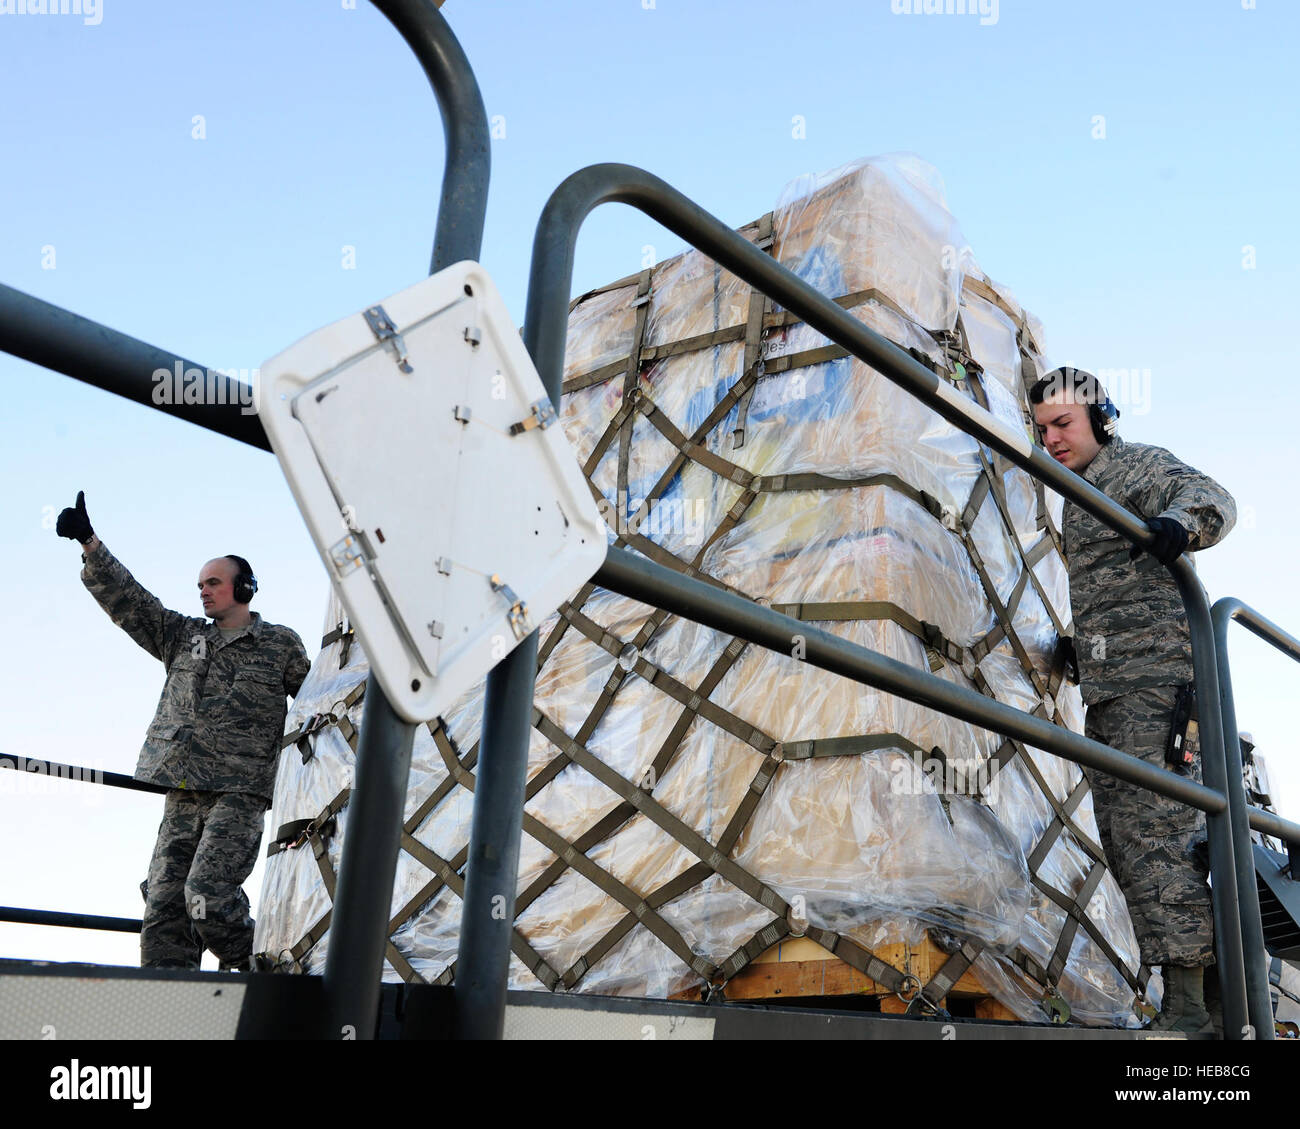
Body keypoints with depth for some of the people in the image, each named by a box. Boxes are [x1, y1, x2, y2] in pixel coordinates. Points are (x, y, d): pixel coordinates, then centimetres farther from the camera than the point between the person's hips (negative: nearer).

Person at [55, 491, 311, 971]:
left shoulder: (281, 644, 7)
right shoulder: (182, 635, 17)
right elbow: (125, 598, 10)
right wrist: (89, 544, -2)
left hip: (240, 794, -5)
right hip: (182, 796, 5)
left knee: (206, 895, -18)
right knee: (163, 905, -2)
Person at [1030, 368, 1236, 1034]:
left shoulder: (1136, 465, 1)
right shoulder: (1079, 497, 27)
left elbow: (1211, 497, -18)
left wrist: (1179, 521, -39)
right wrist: (1077, 644, 21)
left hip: (1155, 674, -10)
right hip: (1106, 690, 10)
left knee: (1153, 829, -17)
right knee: (1122, 840, 6)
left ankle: (1187, 1008, -16)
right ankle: (1182, 1003, 11)